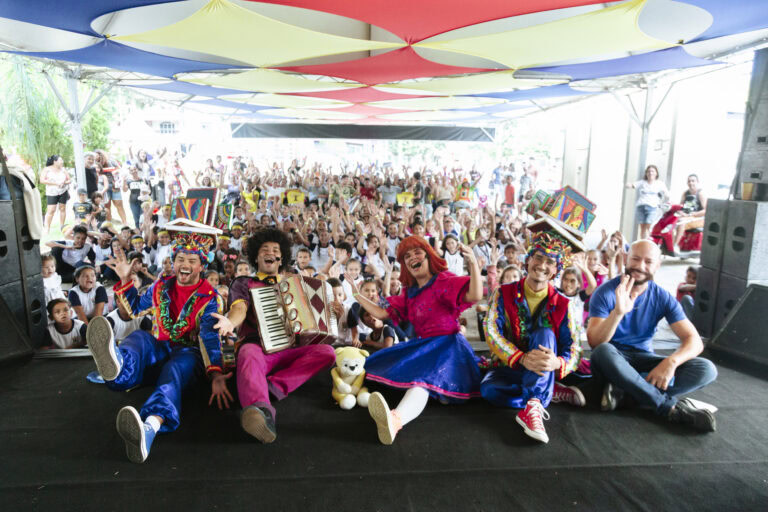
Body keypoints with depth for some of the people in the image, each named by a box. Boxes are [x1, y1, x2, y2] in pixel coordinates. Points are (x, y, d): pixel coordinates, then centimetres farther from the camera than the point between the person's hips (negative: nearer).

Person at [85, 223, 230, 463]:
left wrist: (215, 373, -30)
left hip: (187, 354, -4)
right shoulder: (161, 287, 14)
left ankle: (150, 426, -70)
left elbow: (210, 337, -14)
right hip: (156, 351, 4)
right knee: (139, 337, -28)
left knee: (175, 368, -39)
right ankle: (117, 364, -67)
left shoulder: (209, 298, 0)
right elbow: (135, 309, 30)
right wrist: (126, 280, 16)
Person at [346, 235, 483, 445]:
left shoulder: (444, 281, -4)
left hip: (445, 345, -10)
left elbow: (475, 296, -21)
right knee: (375, 366, 7)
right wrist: (356, 294, 21)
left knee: (421, 379, -40)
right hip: (420, 345, 10)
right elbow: (382, 313, 18)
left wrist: (473, 263, -33)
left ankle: (395, 420, -68)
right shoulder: (409, 292, 18)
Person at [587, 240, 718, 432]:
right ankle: (670, 407, -27)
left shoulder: (663, 297, -2)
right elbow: (594, 343, -22)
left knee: (706, 369, -18)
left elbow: (694, 341, -9)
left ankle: (623, 388, -27)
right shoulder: (606, 293, -12)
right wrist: (618, 312, -39)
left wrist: (671, 361, -31)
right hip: (612, 358, -4)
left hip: (643, 358, 4)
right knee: (604, 351, -39)